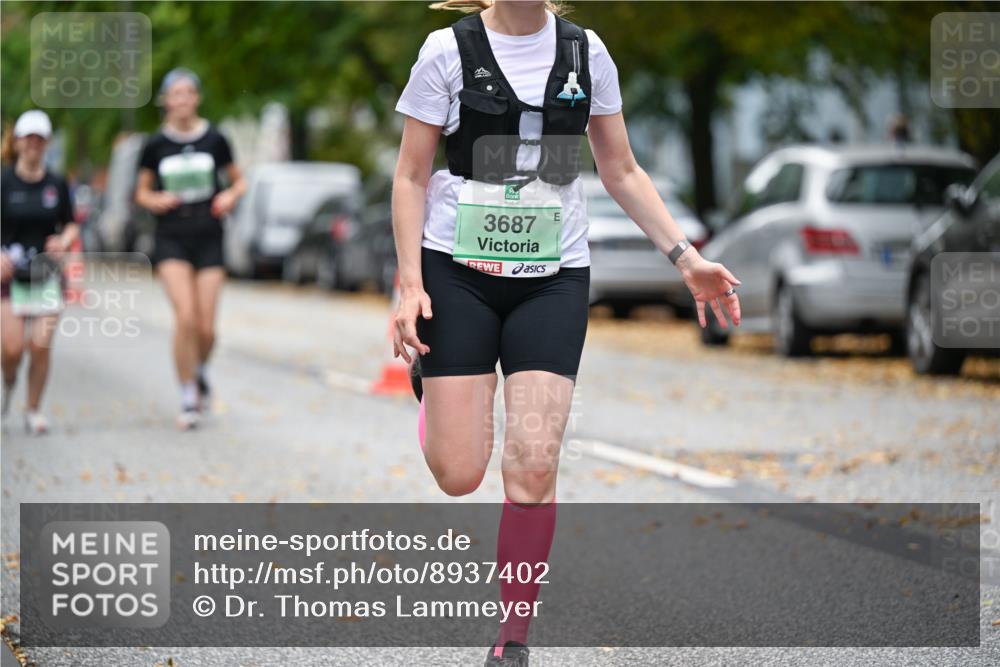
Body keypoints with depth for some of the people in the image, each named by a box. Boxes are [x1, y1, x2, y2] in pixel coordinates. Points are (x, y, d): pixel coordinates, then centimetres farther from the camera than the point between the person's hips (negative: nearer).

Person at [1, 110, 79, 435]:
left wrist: (64, 241, -8)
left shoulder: (56, 185, 5)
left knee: (41, 347, -5)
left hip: (45, 273, 2)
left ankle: (34, 411, 9)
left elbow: (71, 225, 14)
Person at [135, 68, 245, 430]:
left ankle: (201, 371, 31)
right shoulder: (155, 145, 1)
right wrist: (155, 200, -10)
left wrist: (231, 195, -8)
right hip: (172, 238, -1)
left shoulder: (214, 139, 2)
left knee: (206, 326, -3)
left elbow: (238, 180, 13)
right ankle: (189, 399, -6)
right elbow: (142, 191, 11)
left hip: (208, 237, 1)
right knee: (185, 317, -17)